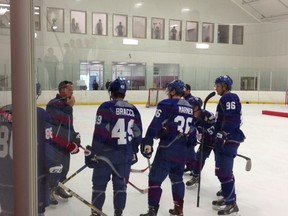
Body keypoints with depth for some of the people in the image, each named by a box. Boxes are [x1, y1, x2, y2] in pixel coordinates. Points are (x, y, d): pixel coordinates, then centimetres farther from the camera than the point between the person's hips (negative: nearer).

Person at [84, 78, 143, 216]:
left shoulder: (106, 107, -10)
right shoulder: (133, 110, 5)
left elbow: (100, 133, -15)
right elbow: (137, 135, 10)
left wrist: (92, 152, -8)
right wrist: (133, 152, 22)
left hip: (106, 153, -4)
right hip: (125, 155, 4)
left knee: (99, 184, 10)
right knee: (121, 185, 14)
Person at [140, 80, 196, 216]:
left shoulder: (166, 104, -8)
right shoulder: (190, 109, 13)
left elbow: (155, 125, -16)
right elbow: (192, 132, 17)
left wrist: (148, 143, -13)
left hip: (167, 149, -7)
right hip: (182, 151, 7)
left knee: (155, 179, 2)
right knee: (177, 178, 23)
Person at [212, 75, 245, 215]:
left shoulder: (229, 98, -13)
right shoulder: (225, 99, 20)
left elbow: (232, 119, -24)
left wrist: (222, 134, -26)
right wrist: (216, 135, 27)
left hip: (229, 140, -11)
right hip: (223, 139, 11)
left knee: (224, 171, -10)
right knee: (221, 171, 16)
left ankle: (231, 204, -3)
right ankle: (228, 197, 27)